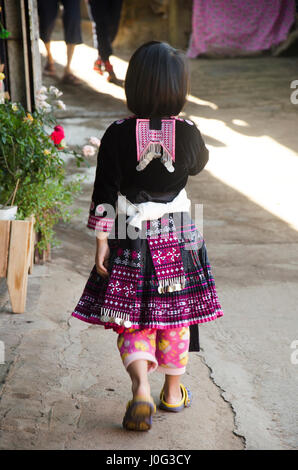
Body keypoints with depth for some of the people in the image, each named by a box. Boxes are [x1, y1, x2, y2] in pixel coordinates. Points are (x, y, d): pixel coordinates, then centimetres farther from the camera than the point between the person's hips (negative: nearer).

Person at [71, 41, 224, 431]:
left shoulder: (117, 135, -11)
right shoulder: (187, 132, -8)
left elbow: (105, 193, -10)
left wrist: (102, 241, -3)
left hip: (129, 239, -1)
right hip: (177, 237, 1)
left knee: (133, 321, 8)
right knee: (176, 315, 15)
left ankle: (141, 388, -12)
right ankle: (174, 391, 28)